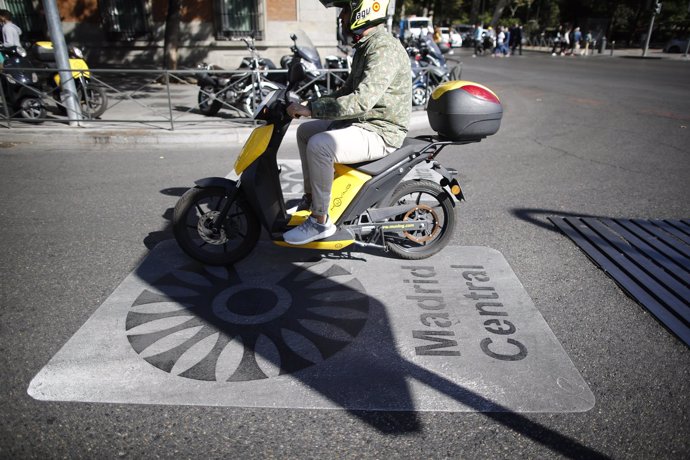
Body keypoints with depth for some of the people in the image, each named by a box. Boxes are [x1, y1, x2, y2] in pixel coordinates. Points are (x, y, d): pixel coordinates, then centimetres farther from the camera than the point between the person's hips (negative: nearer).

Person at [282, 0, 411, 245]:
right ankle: (311, 197, 24)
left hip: (381, 132, -11)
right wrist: (311, 103, 9)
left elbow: (361, 101, -32)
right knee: (305, 131, 16)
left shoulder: (384, 49, -21)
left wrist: (310, 109, -27)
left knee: (319, 145, -30)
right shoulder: (364, 46, 13)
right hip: (362, 122, 11)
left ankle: (320, 221, -16)